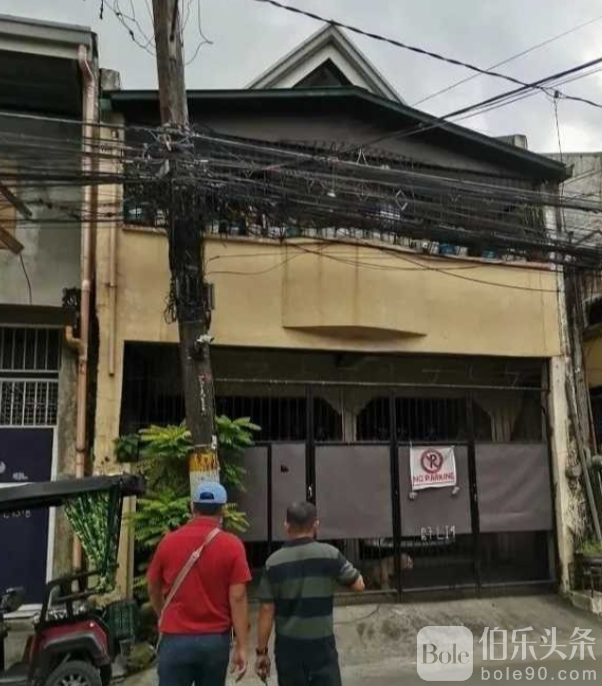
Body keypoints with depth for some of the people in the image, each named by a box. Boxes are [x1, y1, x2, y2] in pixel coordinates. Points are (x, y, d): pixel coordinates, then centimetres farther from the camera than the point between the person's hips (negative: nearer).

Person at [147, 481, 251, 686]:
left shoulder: (168, 542, -2)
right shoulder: (232, 546, -8)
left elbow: (153, 590, 11)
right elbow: (237, 598, -11)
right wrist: (242, 646, -5)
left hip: (176, 638, 0)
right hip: (216, 640, 0)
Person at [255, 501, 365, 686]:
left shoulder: (273, 562, -4)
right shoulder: (329, 554, -7)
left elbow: (266, 610, -5)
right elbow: (358, 585, 3)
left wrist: (262, 651, 3)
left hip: (288, 647, 2)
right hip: (321, 645, -1)